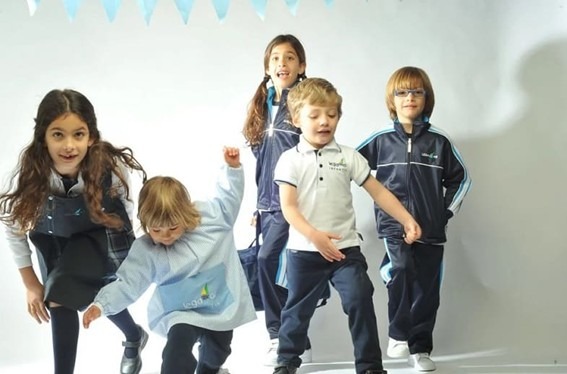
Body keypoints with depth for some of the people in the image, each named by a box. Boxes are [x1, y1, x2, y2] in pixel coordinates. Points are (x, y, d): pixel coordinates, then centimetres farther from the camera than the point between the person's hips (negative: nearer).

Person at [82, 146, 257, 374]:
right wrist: (101, 305, -32)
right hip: (181, 313, -3)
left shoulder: (210, 216, -14)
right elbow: (127, 283, -19)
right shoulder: (145, 250, -19)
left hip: (221, 306, 3)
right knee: (176, 352, -28)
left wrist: (233, 168, -11)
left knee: (217, 351, 27)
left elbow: (229, 198, 1)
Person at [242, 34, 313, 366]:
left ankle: (281, 337, -4)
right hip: (269, 203, 7)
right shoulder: (263, 107, 15)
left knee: (269, 260, -16)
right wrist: (258, 205, 18)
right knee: (284, 271, 7)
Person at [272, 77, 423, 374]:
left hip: (345, 248, 1)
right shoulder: (290, 160, -4)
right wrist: (314, 235, -25)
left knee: (360, 301, -8)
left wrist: (407, 220, -5)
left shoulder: (348, 157, 3)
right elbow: (288, 207, -11)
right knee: (298, 307, 12)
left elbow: (378, 192, 5)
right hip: (304, 250, -1)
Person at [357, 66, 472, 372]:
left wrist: (447, 211, 3)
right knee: (400, 270, -27)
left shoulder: (439, 142, 4)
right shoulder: (380, 141, 1)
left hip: (430, 229, 2)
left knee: (426, 291, 5)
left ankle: (419, 348, 20)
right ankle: (398, 333, -11)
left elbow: (460, 179, 12)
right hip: (393, 225, -2)